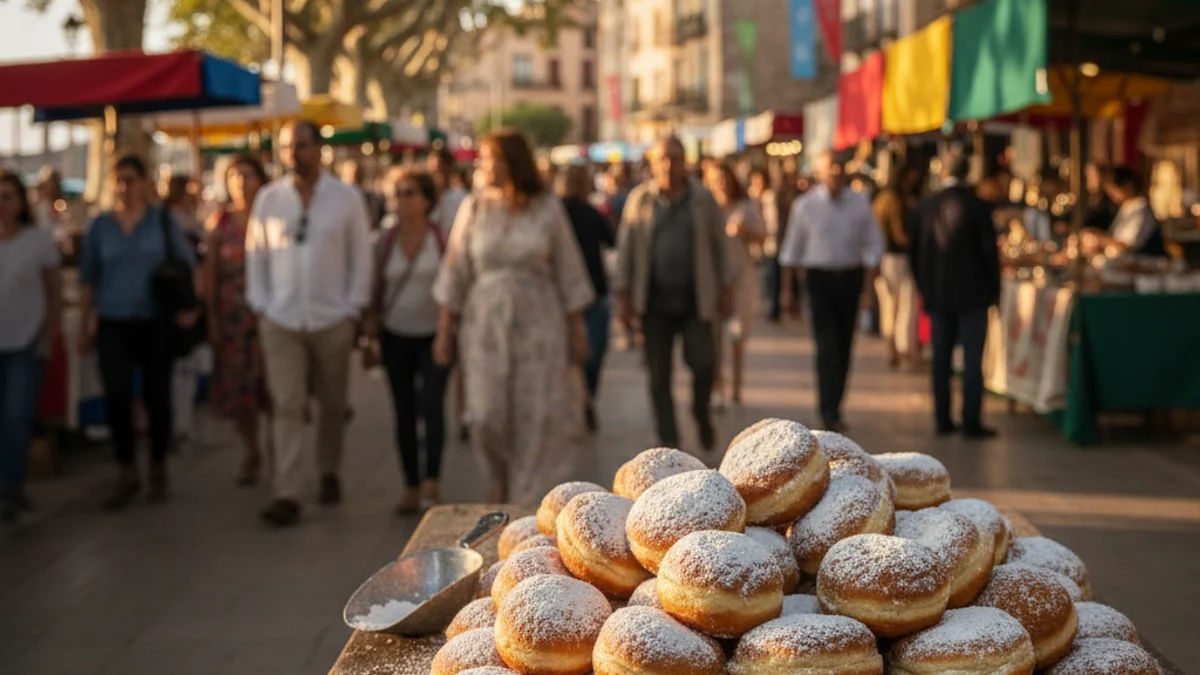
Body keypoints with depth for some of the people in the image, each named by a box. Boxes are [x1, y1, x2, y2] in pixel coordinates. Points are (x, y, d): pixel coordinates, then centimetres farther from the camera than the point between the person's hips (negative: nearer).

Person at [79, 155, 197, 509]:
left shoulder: (163, 221, 2)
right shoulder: (99, 226, 6)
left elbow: (188, 265, 4)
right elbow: (88, 279, 10)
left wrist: (190, 305, -10)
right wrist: (85, 324, 9)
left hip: (156, 323, 0)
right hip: (113, 324, 1)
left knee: (157, 398, 4)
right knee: (116, 396, -13)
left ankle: (158, 470, 23)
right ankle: (127, 473, 2)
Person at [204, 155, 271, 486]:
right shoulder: (219, 222, 5)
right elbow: (210, 273, 5)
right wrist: (211, 319, -1)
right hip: (232, 313, 2)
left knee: (272, 384, -5)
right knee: (238, 388, 6)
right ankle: (251, 452, 24)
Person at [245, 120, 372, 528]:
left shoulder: (346, 199, 1)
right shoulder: (268, 199, 4)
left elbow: (360, 257, 3)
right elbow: (256, 255, 8)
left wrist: (353, 309, -2)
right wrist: (259, 305, 1)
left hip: (332, 321, 0)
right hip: (281, 321, 0)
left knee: (332, 405, 12)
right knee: (287, 407, -5)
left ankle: (329, 474, 33)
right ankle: (287, 497, -7)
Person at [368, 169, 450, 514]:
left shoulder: (442, 239, -3)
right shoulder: (386, 242, 5)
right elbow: (377, 288, 12)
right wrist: (372, 327, 5)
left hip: (433, 335, -3)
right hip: (396, 337, 3)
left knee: (431, 405, -17)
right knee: (404, 413, 6)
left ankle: (431, 481, -10)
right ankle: (412, 487, 14)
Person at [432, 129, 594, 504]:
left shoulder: (547, 209, 0)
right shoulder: (473, 209, 3)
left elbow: (569, 272, 3)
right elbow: (455, 273, 6)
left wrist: (577, 329, 1)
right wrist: (444, 330, 4)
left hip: (539, 322, -1)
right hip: (485, 322, 1)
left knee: (537, 416, -1)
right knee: (487, 415, -4)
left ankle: (530, 498, 14)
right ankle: (500, 478, 25)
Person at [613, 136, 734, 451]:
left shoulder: (703, 199, 4)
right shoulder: (640, 199, 4)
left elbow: (720, 244, 8)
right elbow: (626, 248, 5)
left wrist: (726, 289, 5)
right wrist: (623, 295, 1)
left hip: (696, 300, 0)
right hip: (655, 301, 1)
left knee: (704, 363, -8)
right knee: (659, 375, 3)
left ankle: (701, 412, 24)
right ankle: (669, 440, 13)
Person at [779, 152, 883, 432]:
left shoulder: (860, 203, 1)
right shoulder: (805, 206, -2)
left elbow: (873, 246, 4)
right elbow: (792, 249, 6)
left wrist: (868, 289, -1)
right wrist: (787, 289, 6)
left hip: (851, 277, 2)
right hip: (819, 277, -2)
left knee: (844, 347, 8)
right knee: (827, 346, -11)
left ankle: (834, 408, 21)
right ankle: (829, 412, -11)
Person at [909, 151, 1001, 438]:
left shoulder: (927, 205, 2)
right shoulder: (976, 206, -10)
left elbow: (914, 248, 8)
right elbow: (989, 250, -8)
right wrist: (994, 289, 2)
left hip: (937, 295, 4)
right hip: (971, 293, -4)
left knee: (941, 358, 10)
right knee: (972, 358, 0)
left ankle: (942, 419, 12)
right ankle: (971, 422, -1)